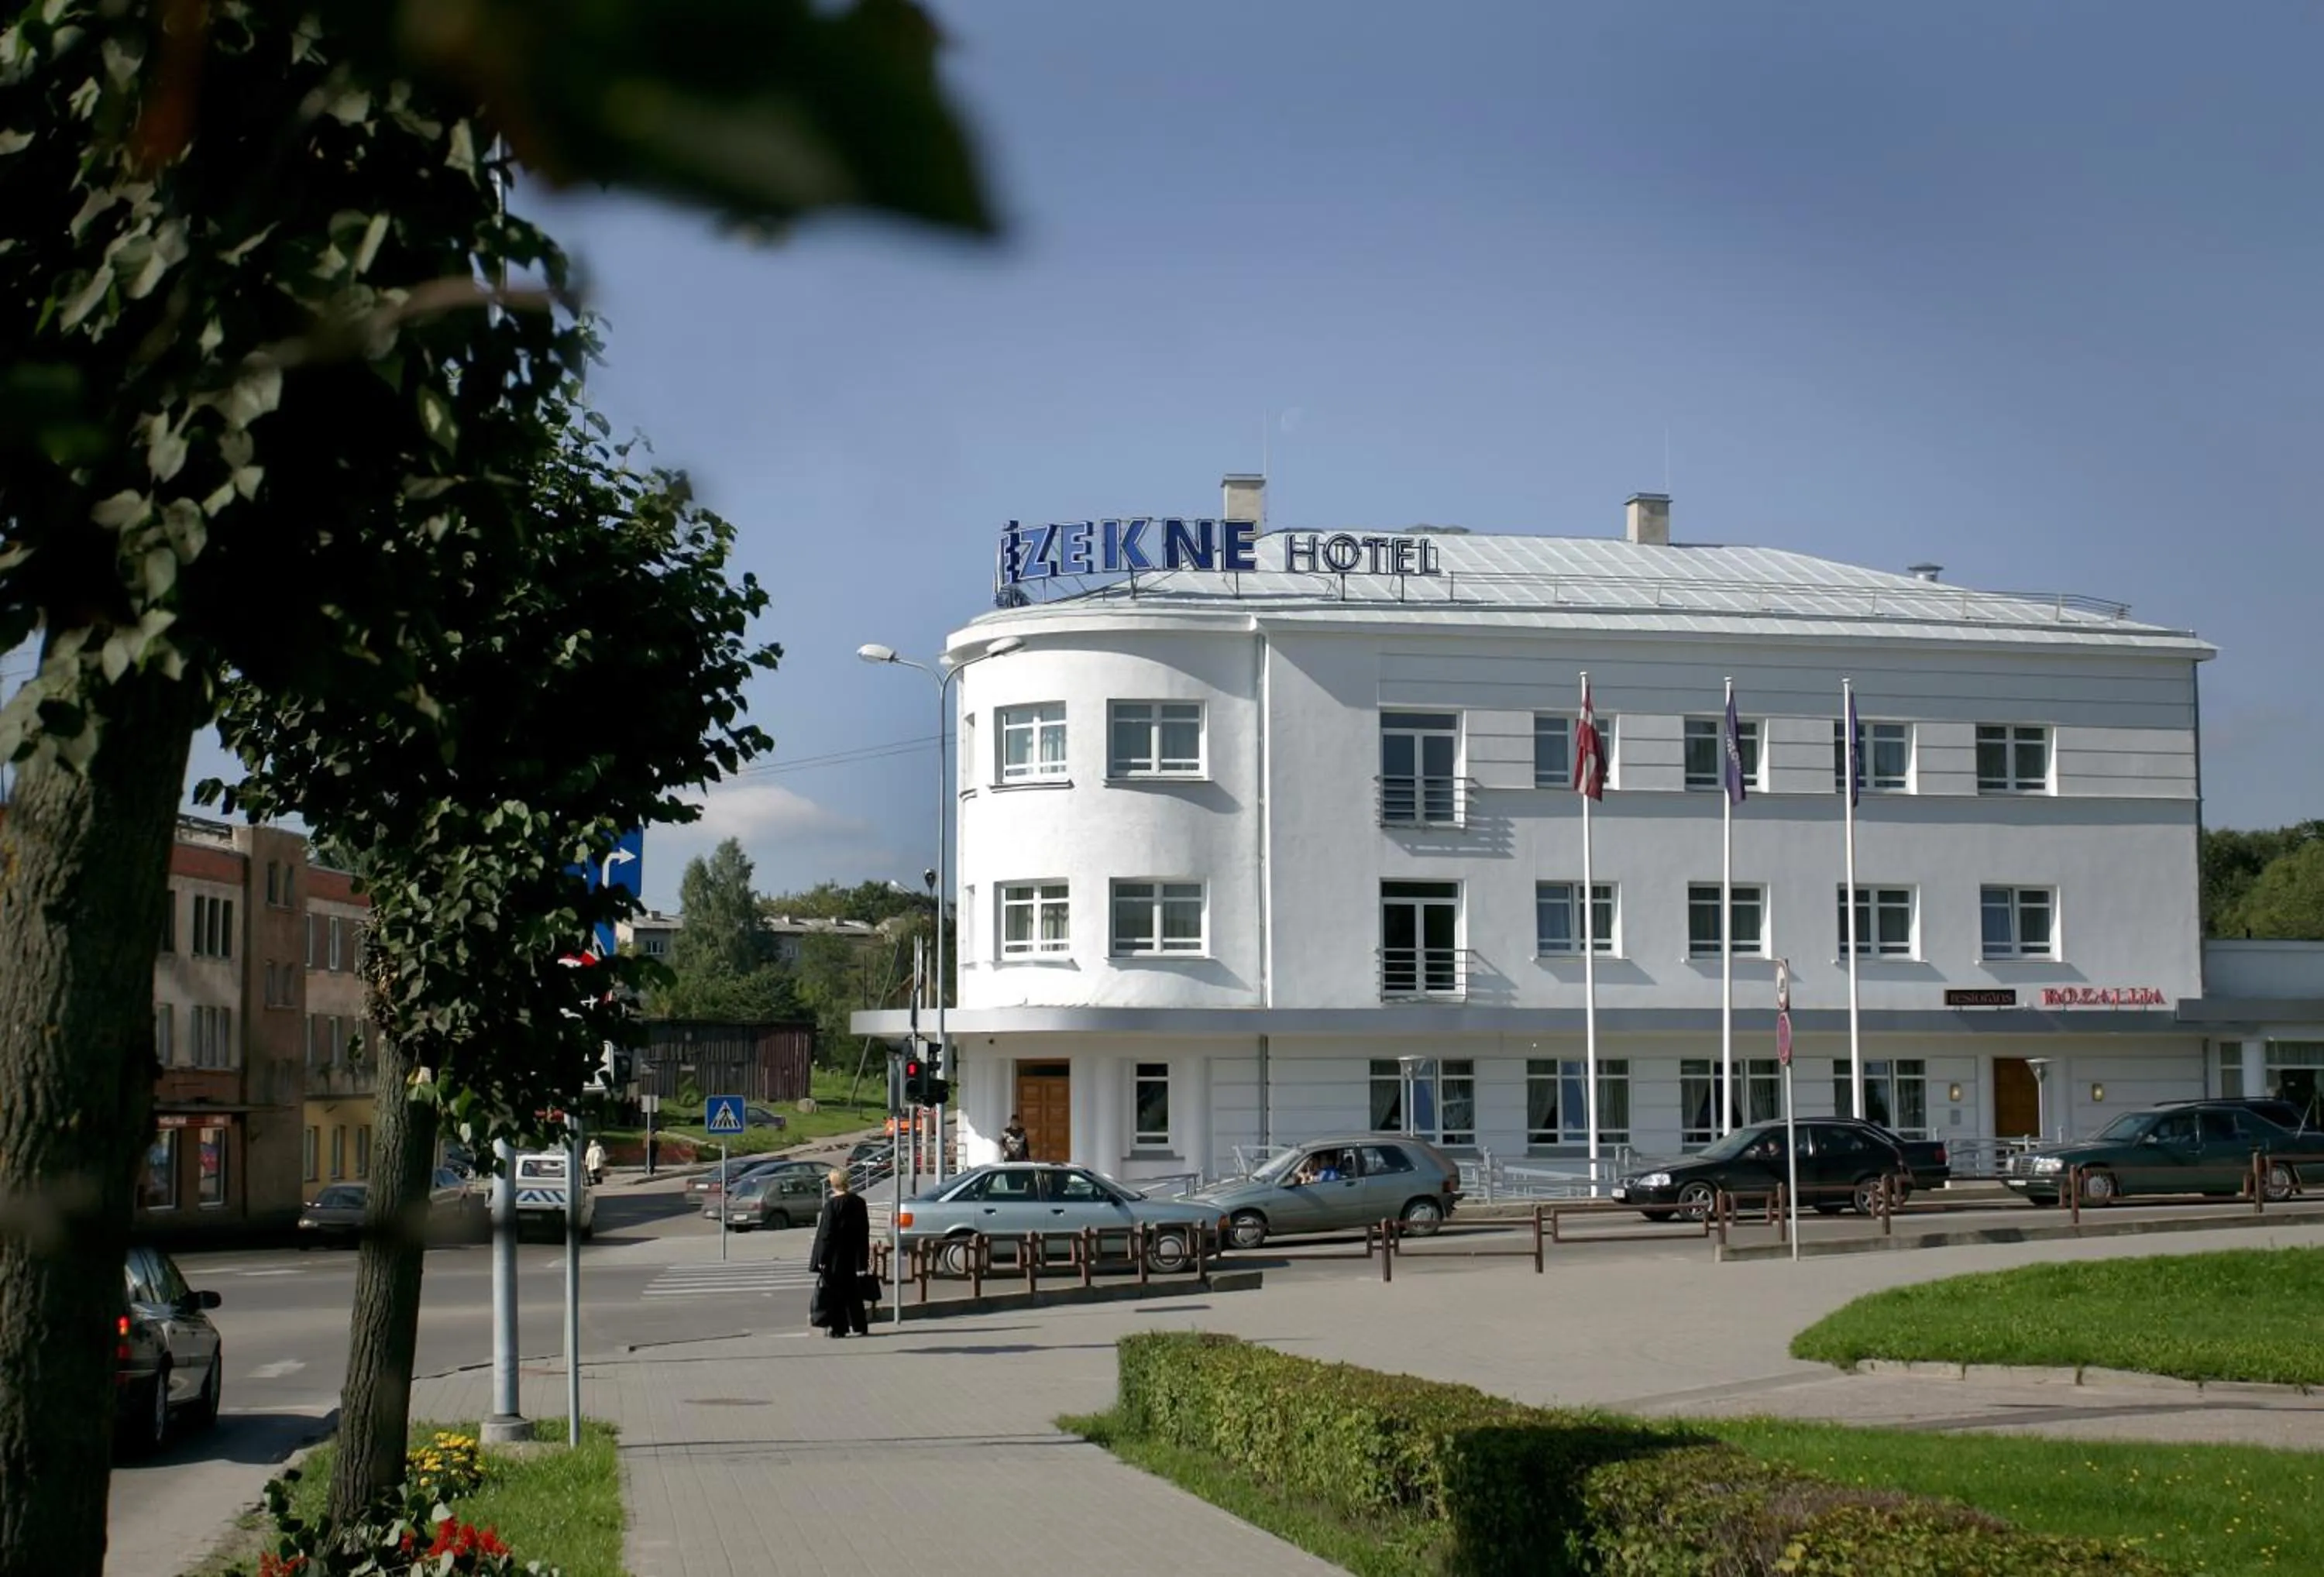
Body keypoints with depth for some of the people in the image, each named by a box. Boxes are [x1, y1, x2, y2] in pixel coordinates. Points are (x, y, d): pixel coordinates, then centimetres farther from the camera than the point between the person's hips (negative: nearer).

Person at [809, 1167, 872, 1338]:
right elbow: (865, 1230, 8)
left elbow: (826, 1234, -15)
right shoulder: (859, 1202, 2)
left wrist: (821, 1258, -10)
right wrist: (863, 1257, 15)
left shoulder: (832, 1205, -15)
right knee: (853, 1291, 15)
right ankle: (859, 1325, 17)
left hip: (835, 1257, -6)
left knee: (833, 1291, 3)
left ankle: (837, 1327, 1)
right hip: (854, 1257, 6)